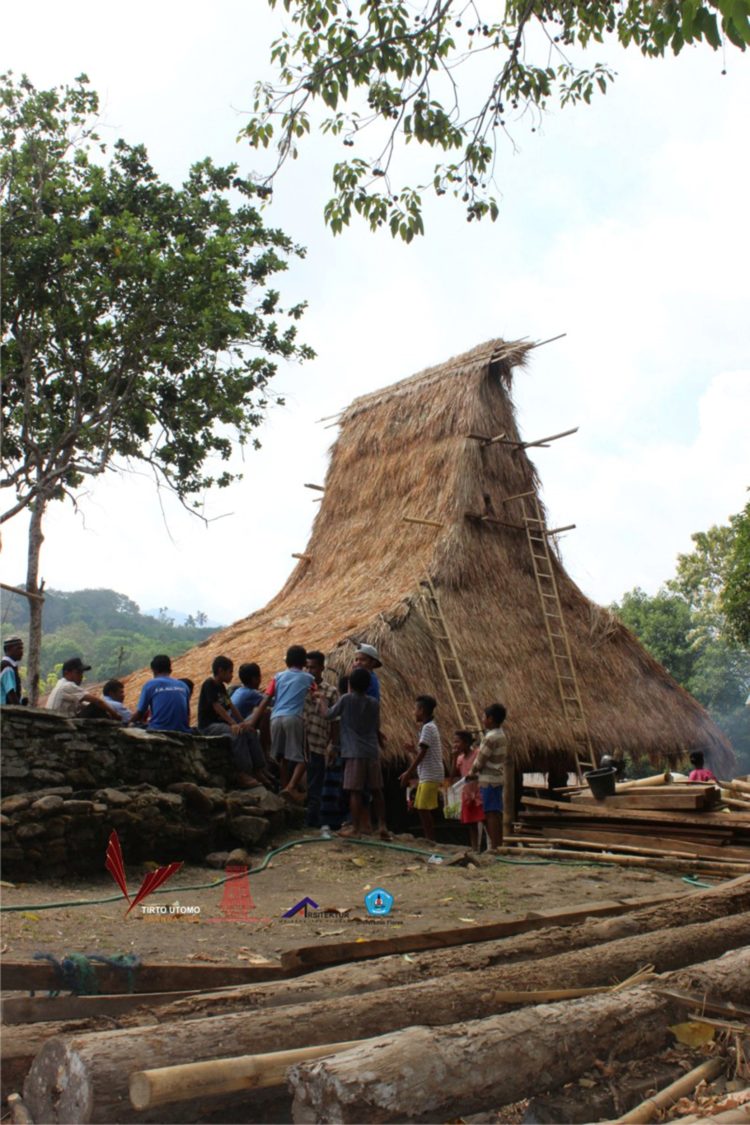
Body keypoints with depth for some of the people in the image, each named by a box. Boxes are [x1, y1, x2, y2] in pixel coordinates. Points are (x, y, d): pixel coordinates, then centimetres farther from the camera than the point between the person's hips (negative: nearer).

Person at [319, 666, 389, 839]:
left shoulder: (346, 699, -4)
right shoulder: (374, 703, 8)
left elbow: (327, 715, 6)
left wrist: (321, 701, 22)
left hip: (354, 753, -4)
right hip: (373, 752, 4)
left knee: (355, 791, -1)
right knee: (376, 791, 9)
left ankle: (356, 828, 1)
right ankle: (382, 826, 8)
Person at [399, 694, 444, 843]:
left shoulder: (428, 727, -13)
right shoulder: (430, 726, 17)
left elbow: (422, 753, -17)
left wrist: (408, 773, -16)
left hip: (430, 776, -10)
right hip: (426, 775, 10)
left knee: (424, 809, -9)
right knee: (422, 809, 11)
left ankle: (430, 840, -7)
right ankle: (429, 840, 15)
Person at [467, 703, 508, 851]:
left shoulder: (490, 738, -18)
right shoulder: (501, 735, 11)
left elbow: (480, 760, -13)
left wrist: (472, 772, 4)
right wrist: (478, 773, 15)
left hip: (489, 780, -9)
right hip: (498, 777, 9)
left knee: (491, 814, -7)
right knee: (496, 814, 12)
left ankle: (494, 847, -6)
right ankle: (498, 845, 16)